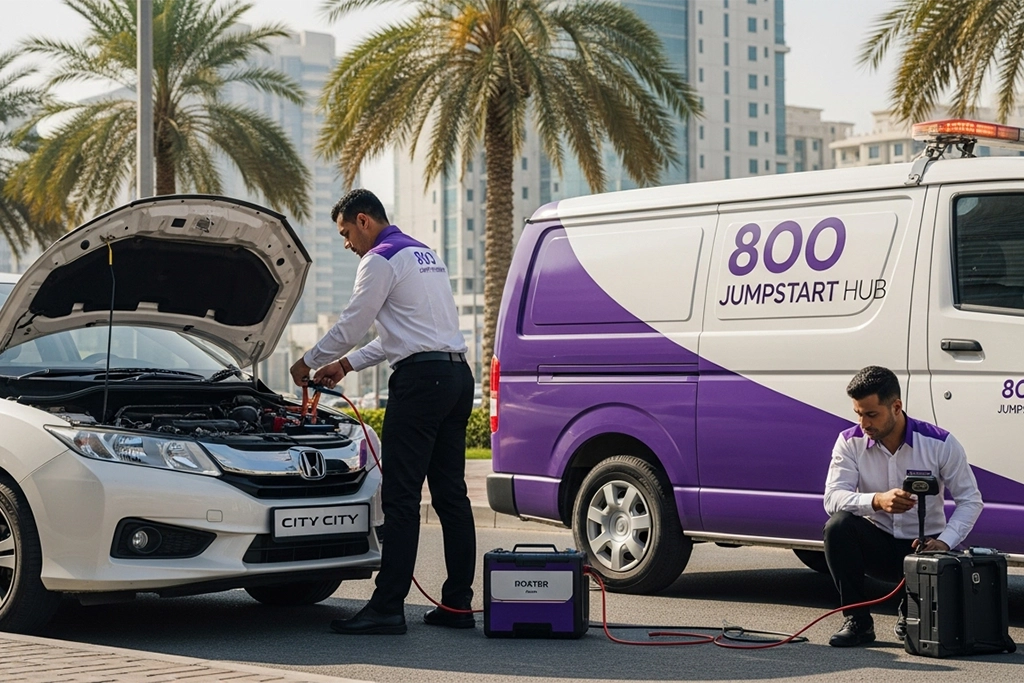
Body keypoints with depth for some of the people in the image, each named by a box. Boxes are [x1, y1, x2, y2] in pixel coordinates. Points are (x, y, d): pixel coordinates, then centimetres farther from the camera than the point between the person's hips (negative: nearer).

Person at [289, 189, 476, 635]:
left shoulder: (381, 260, -5)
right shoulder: (424, 254, 25)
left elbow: (352, 324, -3)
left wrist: (309, 362, 12)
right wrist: (346, 364, 30)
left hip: (420, 379, -9)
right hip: (457, 374, 10)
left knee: (401, 497, -10)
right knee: (450, 493, 9)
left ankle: (388, 607, -11)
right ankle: (458, 603, 9)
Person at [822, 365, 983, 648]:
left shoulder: (941, 443, -11)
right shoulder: (850, 442, -8)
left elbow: (970, 499, -7)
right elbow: (833, 498, -19)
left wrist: (944, 541, -23)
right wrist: (877, 501, -38)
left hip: (923, 544, -1)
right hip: (878, 542, 1)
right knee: (838, 525, -31)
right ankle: (857, 621, -16)